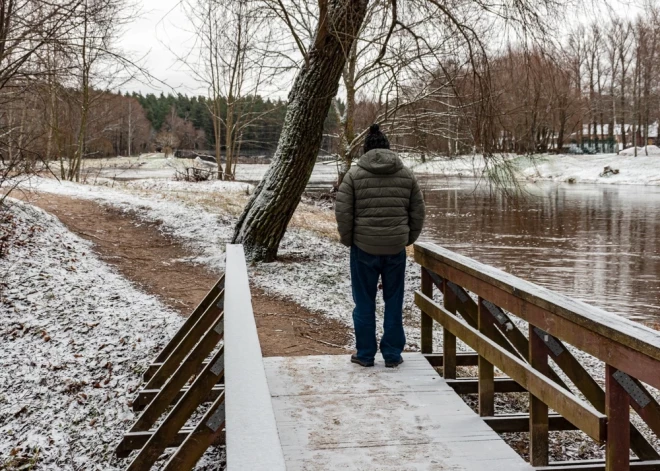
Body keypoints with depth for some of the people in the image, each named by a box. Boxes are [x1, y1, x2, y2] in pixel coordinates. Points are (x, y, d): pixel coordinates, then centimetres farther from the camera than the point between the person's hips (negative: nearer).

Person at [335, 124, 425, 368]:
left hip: (364, 248, -2)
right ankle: (392, 355, 16)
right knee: (394, 302, 10)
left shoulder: (354, 174, -3)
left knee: (364, 303, 8)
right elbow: (418, 212, 8)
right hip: (396, 248, 2)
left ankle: (365, 354, 16)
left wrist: (348, 239, 7)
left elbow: (343, 212, -6)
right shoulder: (406, 174, 5)